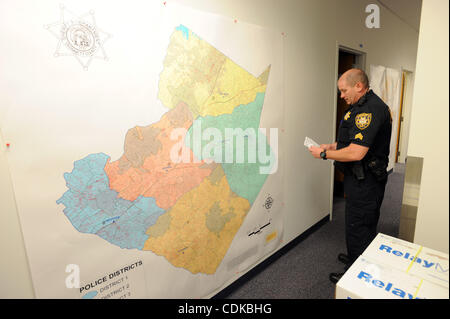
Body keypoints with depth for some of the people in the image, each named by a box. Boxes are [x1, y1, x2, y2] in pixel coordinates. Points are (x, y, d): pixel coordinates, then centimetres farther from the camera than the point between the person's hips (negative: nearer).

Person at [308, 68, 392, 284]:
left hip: (365, 183, -11)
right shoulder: (363, 106, 12)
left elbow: (356, 153, -30)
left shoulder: (370, 109, -23)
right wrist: (331, 146, 9)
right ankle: (355, 258, 43)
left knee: (358, 228, 4)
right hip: (363, 179, 11)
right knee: (364, 225, 24)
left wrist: (323, 154, -18)